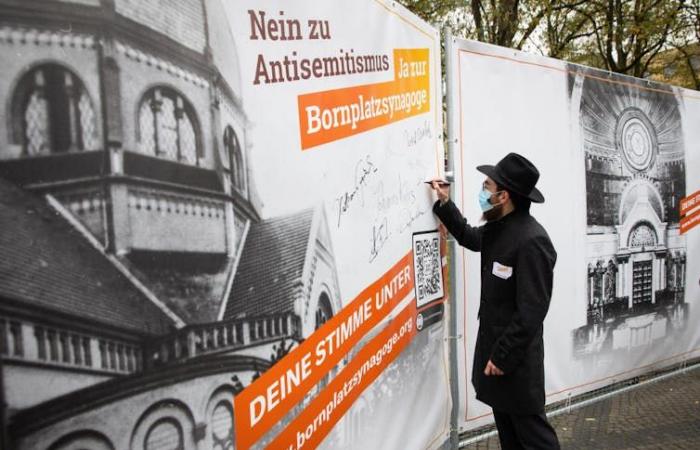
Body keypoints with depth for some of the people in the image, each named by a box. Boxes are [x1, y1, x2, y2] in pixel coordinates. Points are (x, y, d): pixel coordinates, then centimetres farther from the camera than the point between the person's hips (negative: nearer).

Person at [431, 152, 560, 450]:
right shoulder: (498, 228, 4)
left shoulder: (531, 240, -25)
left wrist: (504, 356, -20)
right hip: (493, 344, 9)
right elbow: (470, 238, 28)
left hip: (516, 356, -9)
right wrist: (445, 204, 17)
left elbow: (531, 311, -25)